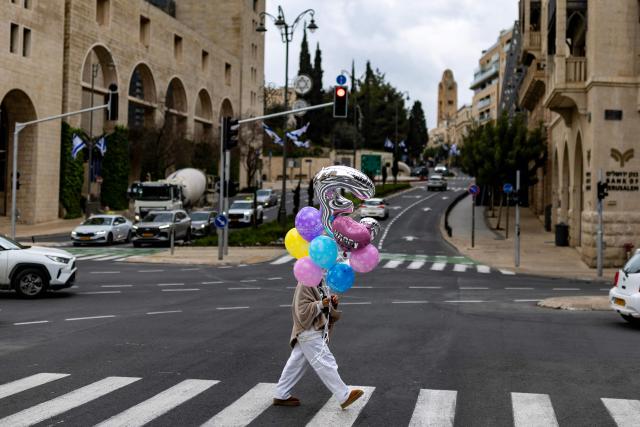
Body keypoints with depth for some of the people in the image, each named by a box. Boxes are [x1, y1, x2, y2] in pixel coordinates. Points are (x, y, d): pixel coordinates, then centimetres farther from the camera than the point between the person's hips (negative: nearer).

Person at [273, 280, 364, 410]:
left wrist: (332, 302, 2)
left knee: (296, 364, 14)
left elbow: (325, 308, 22)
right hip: (309, 332, -10)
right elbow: (302, 310, -20)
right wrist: (320, 304, -27)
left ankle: (281, 395, 22)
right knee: (326, 363, -8)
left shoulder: (319, 284, 13)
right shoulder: (305, 285, -16)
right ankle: (344, 397, -7)